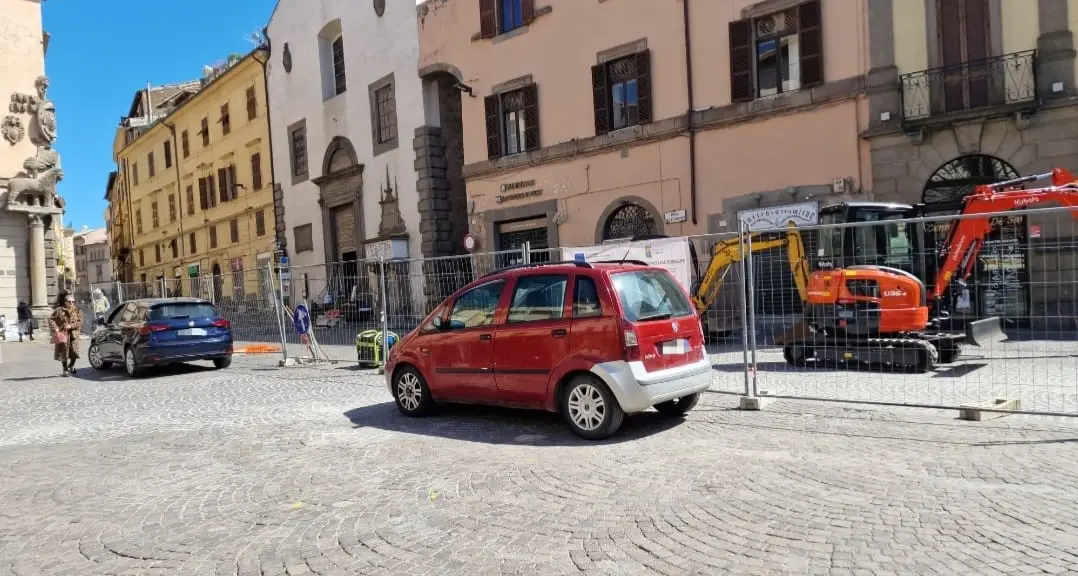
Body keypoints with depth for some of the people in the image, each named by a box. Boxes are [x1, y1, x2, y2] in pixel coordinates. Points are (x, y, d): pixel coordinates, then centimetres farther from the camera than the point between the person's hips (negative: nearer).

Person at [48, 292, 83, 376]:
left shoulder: (77, 311, 7)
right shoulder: (59, 310, 2)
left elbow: (79, 322, 0)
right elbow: (51, 319, -1)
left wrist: (71, 326, -15)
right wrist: (55, 328, -13)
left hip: (73, 334, 1)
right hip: (62, 334, -1)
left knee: (74, 351, -5)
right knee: (64, 352, 2)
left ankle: (71, 365, 24)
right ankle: (65, 369, 15)